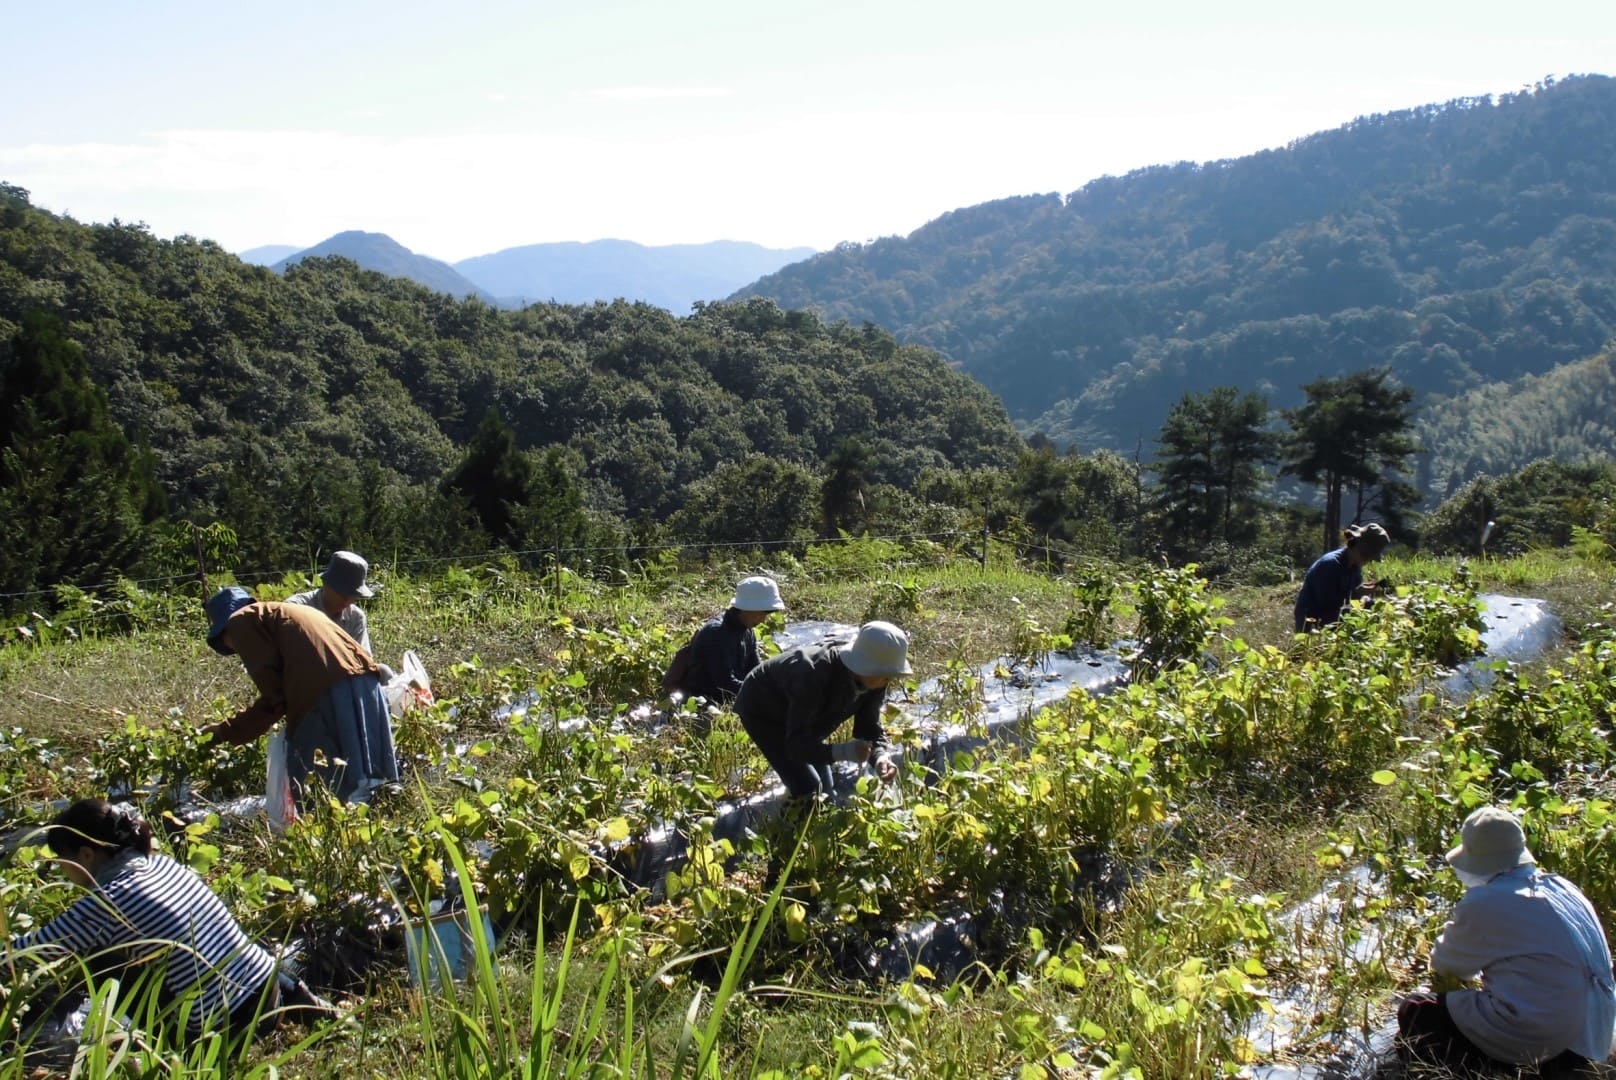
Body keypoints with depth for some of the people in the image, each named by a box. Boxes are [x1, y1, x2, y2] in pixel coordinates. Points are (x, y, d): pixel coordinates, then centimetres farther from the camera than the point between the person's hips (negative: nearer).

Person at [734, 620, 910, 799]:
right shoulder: (814, 677, -44)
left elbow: (870, 728, -14)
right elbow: (796, 746, -42)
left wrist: (880, 757, -37)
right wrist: (845, 751, -55)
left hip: (802, 717, 8)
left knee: (825, 789, 9)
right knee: (807, 789, -20)